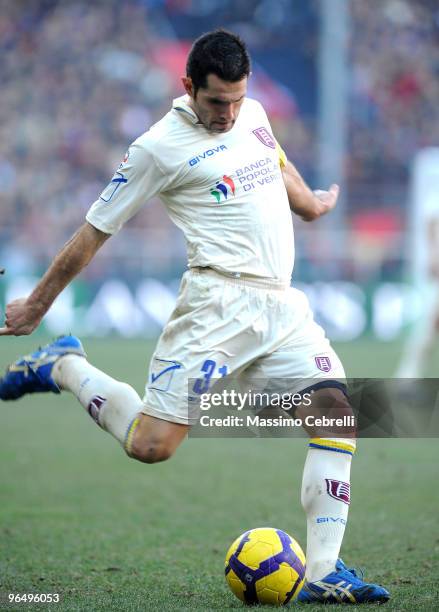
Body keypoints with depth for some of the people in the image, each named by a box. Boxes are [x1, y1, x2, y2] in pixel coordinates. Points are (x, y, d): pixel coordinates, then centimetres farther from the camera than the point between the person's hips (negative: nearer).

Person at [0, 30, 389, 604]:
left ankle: (322, 572, -10)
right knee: (150, 445, -12)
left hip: (283, 302, 6)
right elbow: (94, 232, 1)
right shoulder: (160, 146, -5)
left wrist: (313, 204, 55)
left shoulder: (253, 113, 13)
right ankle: (62, 367, 16)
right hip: (219, 302, -6)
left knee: (337, 409, -11)